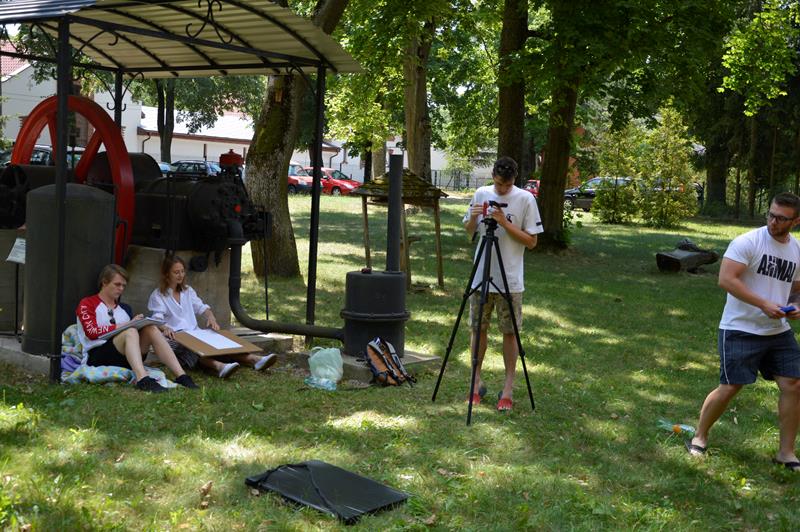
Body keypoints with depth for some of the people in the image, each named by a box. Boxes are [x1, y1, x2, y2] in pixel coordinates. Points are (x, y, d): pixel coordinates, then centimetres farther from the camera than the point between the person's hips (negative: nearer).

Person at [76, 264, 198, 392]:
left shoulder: (124, 308, 24)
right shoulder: (87, 304, 8)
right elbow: (92, 332, -8)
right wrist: (125, 325, -13)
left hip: (125, 358, 5)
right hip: (97, 357, -5)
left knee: (151, 329, -20)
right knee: (130, 331, -31)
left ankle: (180, 375, -34)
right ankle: (143, 379, -56)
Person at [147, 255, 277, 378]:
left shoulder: (188, 291, 22)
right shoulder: (157, 296, 6)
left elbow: (202, 307, 11)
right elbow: (157, 319, -9)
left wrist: (211, 317, -12)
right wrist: (165, 328, -32)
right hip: (174, 337, -4)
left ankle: (253, 360, -46)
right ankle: (218, 366, -67)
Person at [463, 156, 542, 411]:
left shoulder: (525, 199, -6)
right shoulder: (481, 194, 4)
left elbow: (532, 241, -7)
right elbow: (469, 232, 11)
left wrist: (505, 223, -18)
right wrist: (473, 217, -10)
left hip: (510, 280, -3)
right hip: (480, 276, 3)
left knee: (509, 332, 4)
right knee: (478, 328, 9)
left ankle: (508, 388, 12)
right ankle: (477, 381, 23)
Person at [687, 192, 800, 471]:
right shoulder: (747, 242, -12)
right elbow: (726, 279, -21)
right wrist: (764, 304, -25)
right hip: (741, 330, -6)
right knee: (730, 387, -4)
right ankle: (699, 437, 17)